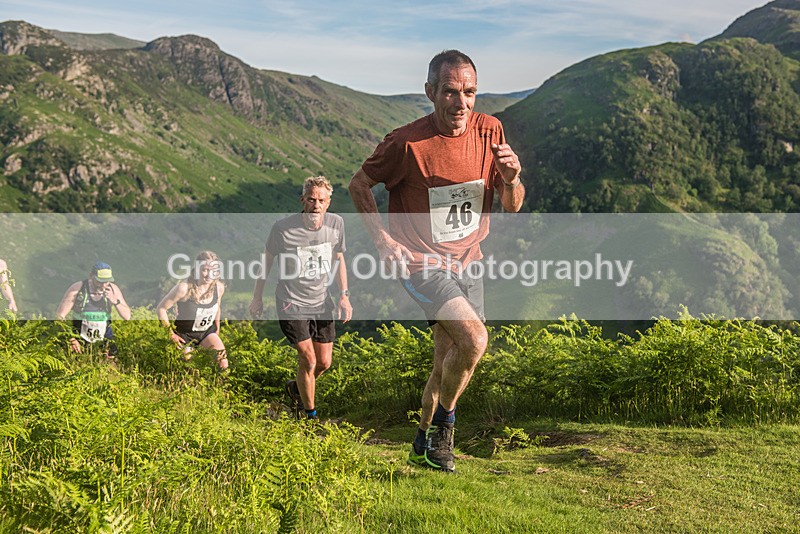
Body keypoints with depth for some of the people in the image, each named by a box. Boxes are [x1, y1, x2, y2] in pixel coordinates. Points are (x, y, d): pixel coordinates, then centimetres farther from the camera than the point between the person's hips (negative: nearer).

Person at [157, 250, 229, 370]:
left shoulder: (219, 287, -15)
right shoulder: (184, 288, -29)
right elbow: (161, 309, -18)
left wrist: (217, 329, 16)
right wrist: (171, 334, -14)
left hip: (207, 331, 3)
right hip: (185, 334, -3)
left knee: (223, 365, -15)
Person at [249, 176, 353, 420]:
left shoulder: (336, 223, -7)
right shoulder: (283, 228, -18)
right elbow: (267, 262, -2)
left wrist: (344, 295, 2)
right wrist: (257, 298, 7)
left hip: (321, 302, 5)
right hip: (291, 303, -5)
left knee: (324, 362, 10)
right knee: (308, 360, -12)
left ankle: (295, 387, 42)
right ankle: (310, 414, 9)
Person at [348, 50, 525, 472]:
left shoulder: (489, 131, -4)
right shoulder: (407, 142, -17)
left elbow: (512, 207, 3)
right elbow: (358, 184, -2)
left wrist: (511, 179, -19)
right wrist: (382, 240, -11)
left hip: (468, 262, 5)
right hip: (422, 262, -5)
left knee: (447, 365, 11)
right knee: (474, 339, -24)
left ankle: (423, 446, 32)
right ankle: (443, 421, 2)